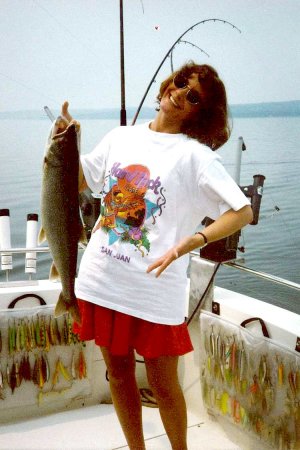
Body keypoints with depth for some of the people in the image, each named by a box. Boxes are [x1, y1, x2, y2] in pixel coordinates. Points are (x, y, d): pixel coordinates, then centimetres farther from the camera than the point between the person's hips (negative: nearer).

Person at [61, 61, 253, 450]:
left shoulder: (194, 155, -7)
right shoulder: (120, 137, 8)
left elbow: (243, 212, -14)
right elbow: (77, 181, 19)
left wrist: (188, 243, -26)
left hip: (154, 292, -4)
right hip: (101, 282, 5)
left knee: (163, 386, 8)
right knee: (119, 375, 18)